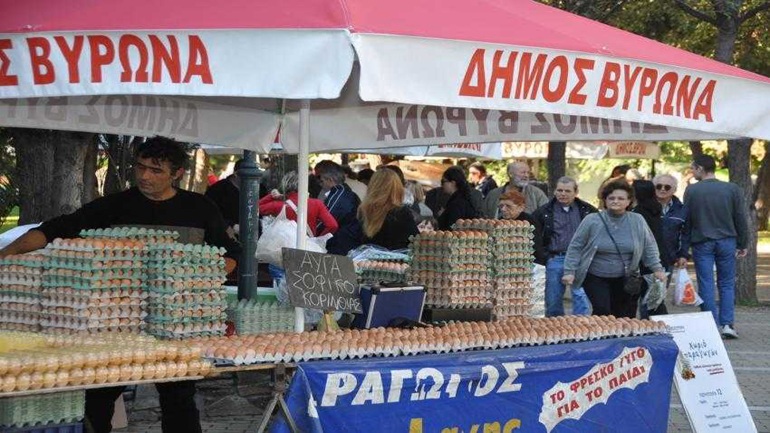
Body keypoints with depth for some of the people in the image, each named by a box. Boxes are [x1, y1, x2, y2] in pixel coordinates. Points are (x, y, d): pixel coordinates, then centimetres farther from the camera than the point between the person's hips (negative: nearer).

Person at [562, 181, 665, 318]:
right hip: (596, 279, -2)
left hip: (625, 280, 2)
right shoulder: (592, 221, -5)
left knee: (626, 317, 4)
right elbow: (575, 247, -1)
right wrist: (569, 272, -6)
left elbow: (649, 247, 11)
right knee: (602, 312, -16)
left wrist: (657, 269, 4)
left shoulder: (637, 221, 1)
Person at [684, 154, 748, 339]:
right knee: (727, 284, 10)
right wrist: (742, 244, 11)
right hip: (726, 241, 1)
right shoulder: (732, 189, -2)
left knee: (706, 285, 4)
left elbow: (686, 219, 0)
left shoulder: (692, 190, -6)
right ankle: (727, 324, 2)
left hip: (702, 243, -1)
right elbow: (741, 219, 2)